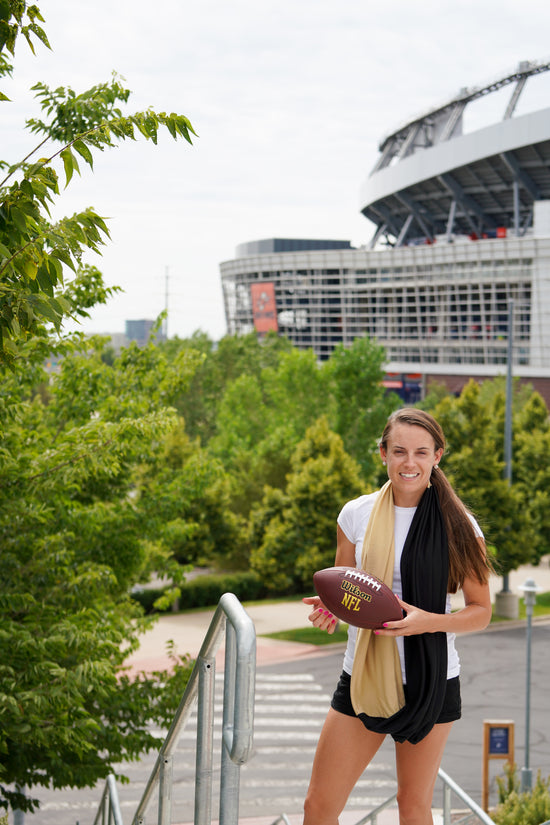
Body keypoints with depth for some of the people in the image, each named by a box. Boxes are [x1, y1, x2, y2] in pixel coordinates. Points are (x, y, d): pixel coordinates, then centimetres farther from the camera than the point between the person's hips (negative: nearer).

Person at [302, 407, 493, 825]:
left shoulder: (458, 525, -6)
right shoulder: (356, 515, 0)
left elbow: (481, 611, -1)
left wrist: (429, 621, -19)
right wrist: (328, 608, -11)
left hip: (430, 681, -2)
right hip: (364, 677, 2)